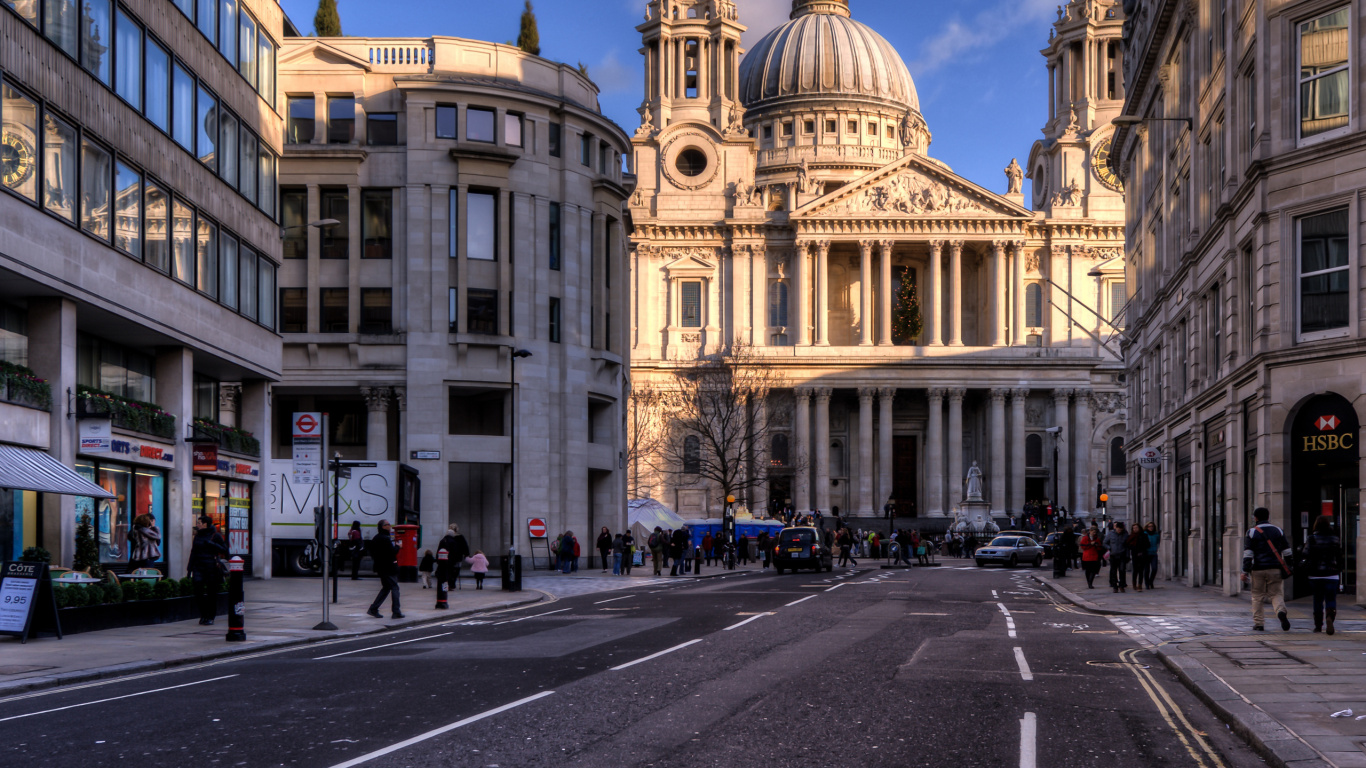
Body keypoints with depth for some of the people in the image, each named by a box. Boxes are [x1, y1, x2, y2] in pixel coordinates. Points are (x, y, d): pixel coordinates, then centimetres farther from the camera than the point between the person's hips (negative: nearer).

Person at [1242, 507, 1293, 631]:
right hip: (1275, 569, 2)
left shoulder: (1252, 532, -1)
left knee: (1257, 596, 8)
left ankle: (1258, 623, 8)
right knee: (1276, 593, 8)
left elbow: (1247, 554, -7)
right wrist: (1290, 568, 16)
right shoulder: (1278, 531, 8)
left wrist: (1245, 571, -6)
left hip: (1258, 570, -2)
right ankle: (1281, 611, -22)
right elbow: (1287, 551, 9)